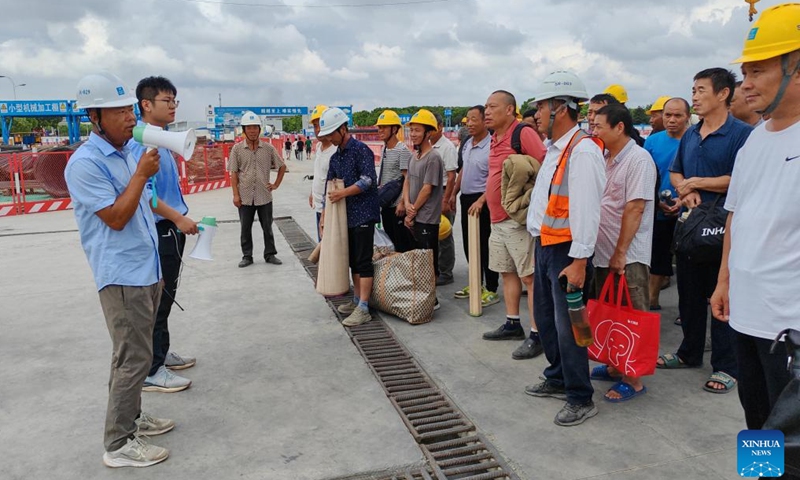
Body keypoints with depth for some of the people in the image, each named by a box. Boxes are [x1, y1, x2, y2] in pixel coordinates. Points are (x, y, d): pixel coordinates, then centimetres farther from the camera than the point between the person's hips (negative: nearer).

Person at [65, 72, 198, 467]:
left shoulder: (130, 149, 9)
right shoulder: (85, 164, -17)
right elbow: (116, 218, -19)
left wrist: (177, 218, 18)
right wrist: (141, 173, -18)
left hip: (146, 268, 9)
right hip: (122, 275, -9)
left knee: (135, 353, 18)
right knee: (134, 358, -5)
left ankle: (131, 417, 33)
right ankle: (118, 445, 9)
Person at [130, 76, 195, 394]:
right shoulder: (143, 142, -18)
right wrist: (180, 219, -22)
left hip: (171, 230, 10)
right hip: (159, 231, -10)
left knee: (166, 296, 19)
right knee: (157, 299, 0)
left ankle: (161, 353, 35)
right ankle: (151, 371, 12)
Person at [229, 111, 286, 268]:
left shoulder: (268, 148, 0)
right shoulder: (237, 149, -1)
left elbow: (282, 166, 11)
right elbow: (234, 173, -1)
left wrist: (276, 184, 4)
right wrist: (235, 194, -6)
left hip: (264, 196, 1)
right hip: (245, 197, 0)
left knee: (267, 227, 9)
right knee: (245, 228, 8)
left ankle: (270, 255, 21)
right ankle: (247, 256, 20)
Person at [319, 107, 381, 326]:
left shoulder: (360, 150, -9)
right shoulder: (335, 157, 15)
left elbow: (369, 180, -18)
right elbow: (330, 189, 17)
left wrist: (343, 193, -16)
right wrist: (324, 216, 14)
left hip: (363, 214, -8)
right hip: (346, 216, 8)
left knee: (363, 261, -6)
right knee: (353, 260, 14)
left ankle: (363, 309, -4)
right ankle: (357, 300, 25)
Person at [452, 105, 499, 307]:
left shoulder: (491, 146, -17)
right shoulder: (467, 144, 10)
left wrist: (480, 201, -28)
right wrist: (454, 194, 20)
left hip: (482, 201, -9)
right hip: (466, 198, 9)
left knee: (485, 246, -1)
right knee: (468, 244, 16)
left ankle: (491, 290, 10)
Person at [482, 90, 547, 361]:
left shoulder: (524, 134, -13)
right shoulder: (494, 139, 14)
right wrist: (485, 199, 20)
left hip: (518, 219, -10)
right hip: (497, 219, 10)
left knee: (530, 276, -5)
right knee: (507, 272, 16)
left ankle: (536, 335, 1)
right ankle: (512, 325, 29)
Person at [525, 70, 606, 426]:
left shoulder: (582, 151, -18)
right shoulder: (554, 149, 13)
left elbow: (586, 210, -23)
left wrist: (579, 261, -24)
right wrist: (541, 244, 17)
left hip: (566, 250, -10)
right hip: (545, 246, 10)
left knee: (567, 326, -2)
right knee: (546, 318, 19)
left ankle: (580, 400, 13)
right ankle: (558, 379, 37)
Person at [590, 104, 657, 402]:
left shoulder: (638, 159, -13)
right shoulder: (605, 160, 12)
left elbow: (634, 209, -19)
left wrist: (620, 252, -19)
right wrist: (606, 252, 12)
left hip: (628, 257, -8)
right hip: (603, 253, 8)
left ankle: (633, 380, 12)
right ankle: (615, 367, 31)